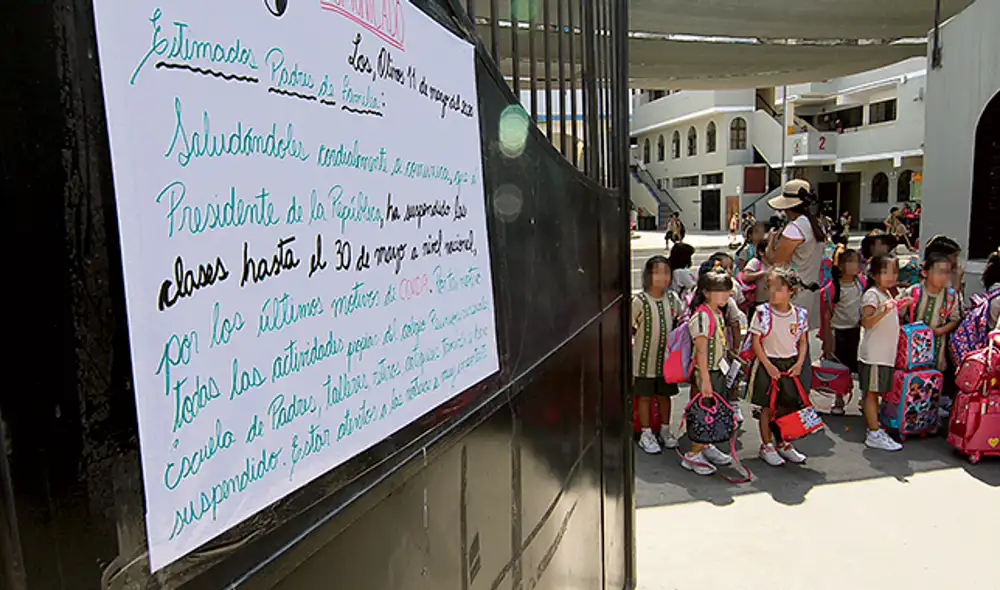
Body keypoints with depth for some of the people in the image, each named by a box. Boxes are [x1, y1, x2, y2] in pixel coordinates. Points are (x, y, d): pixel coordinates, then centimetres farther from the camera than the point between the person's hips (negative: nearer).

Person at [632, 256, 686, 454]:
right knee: (645, 396, 7)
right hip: (645, 358, -4)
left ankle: (665, 430, 34)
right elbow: (629, 329, -9)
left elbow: (682, 317, 19)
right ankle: (646, 434, 20)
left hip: (666, 357, 4)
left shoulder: (672, 298, -1)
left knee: (665, 394, 17)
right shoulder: (639, 301, -14)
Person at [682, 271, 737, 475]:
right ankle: (692, 455, 7)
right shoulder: (702, 315, -20)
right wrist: (705, 380, -24)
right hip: (705, 372, -9)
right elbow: (701, 351, -22)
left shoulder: (718, 313, 9)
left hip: (719, 369, 9)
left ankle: (706, 446, 33)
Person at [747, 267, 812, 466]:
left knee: (789, 406, 11)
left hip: (791, 365, 3)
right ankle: (766, 446, 16)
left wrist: (799, 363, -6)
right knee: (768, 407, 3)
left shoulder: (799, 314, -1)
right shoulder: (763, 313, -12)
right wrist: (768, 366, -14)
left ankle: (784, 444, 28)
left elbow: (803, 341, 7)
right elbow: (755, 342, -10)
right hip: (768, 364, -3)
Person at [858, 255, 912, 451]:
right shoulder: (872, 294, -13)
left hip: (885, 353, 9)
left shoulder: (886, 294, 15)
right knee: (871, 392, -3)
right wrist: (884, 311, -38)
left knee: (875, 392, 14)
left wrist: (901, 307, 16)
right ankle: (874, 435, 0)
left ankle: (874, 429, 21)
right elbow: (866, 322, -24)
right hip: (873, 354, -9)